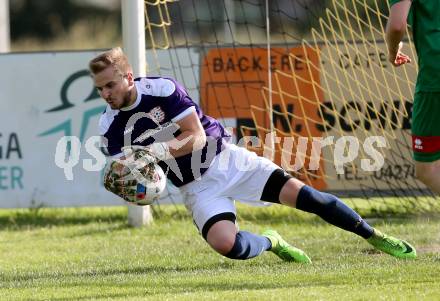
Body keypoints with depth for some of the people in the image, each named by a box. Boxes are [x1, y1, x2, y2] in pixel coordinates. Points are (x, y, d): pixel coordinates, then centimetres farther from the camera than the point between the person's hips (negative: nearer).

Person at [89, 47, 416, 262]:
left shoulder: (162, 89, -15)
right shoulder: (110, 126, -6)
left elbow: (196, 135, -16)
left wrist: (160, 150, -32)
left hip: (225, 158, -2)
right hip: (196, 186, 2)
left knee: (301, 194, -13)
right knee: (226, 244, -27)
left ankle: (374, 236, 6)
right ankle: (270, 243, 10)